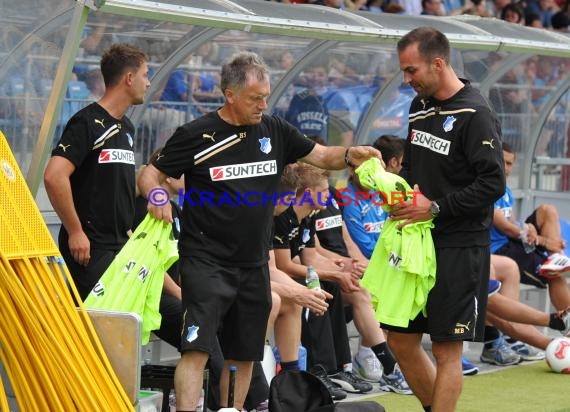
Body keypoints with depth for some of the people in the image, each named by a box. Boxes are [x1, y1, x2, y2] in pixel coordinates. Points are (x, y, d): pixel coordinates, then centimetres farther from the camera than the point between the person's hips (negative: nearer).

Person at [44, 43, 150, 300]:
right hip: (89, 247, -9)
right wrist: (75, 231, -19)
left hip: (120, 244, 9)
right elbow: (54, 176, -23)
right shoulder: (87, 123, -11)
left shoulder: (126, 127, 17)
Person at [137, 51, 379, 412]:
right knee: (197, 348, -16)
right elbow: (151, 175, -2)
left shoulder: (274, 131, 7)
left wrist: (348, 155, -9)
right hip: (206, 261, -5)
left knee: (244, 355, 12)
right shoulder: (197, 135, -6)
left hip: (254, 264, 6)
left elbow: (321, 156, 12)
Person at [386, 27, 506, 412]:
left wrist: (436, 208, -18)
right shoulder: (420, 106, 11)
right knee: (400, 338, 11)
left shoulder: (474, 115, -14)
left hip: (459, 247, -8)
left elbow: (493, 184, -19)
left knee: (446, 349, -3)